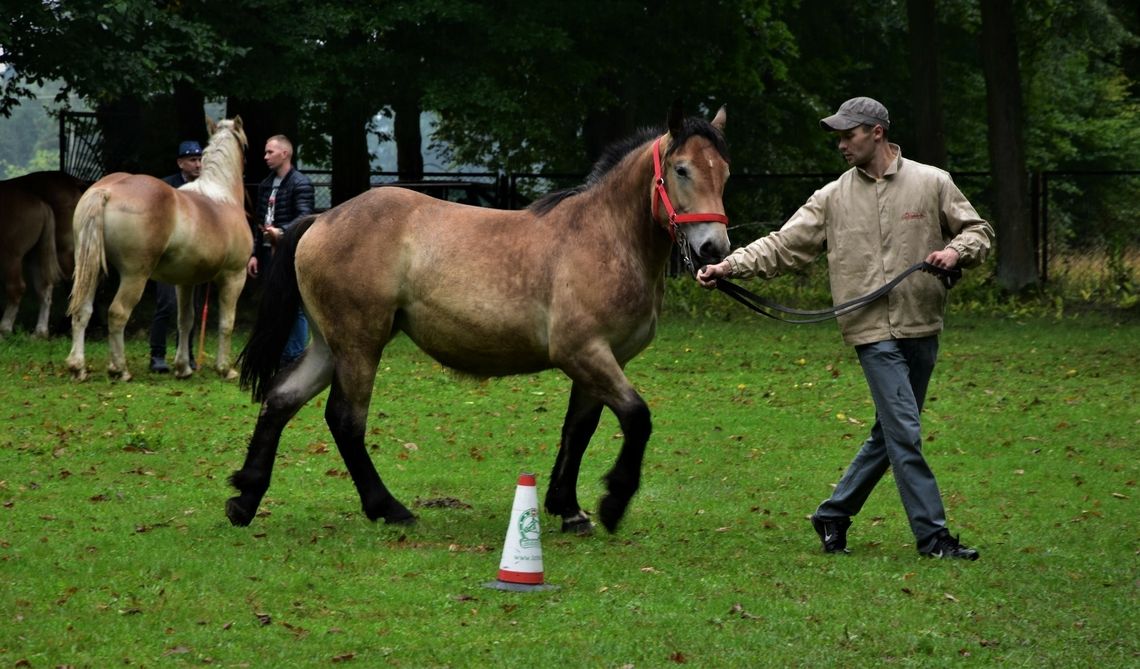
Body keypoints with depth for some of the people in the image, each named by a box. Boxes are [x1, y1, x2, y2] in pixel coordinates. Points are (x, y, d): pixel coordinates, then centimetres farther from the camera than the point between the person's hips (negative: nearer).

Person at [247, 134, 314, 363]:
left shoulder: (300, 184, -8)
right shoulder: (265, 185, 16)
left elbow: (304, 217, -20)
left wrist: (281, 231, -35)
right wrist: (255, 254, 13)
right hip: (269, 256, 8)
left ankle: (295, 359, -2)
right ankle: (279, 356, 18)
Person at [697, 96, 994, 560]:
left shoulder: (932, 183, 4)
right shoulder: (834, 197, 4)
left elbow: (978, 230, 10)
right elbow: (783, 245, 1)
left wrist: (956, 251, -11)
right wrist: (730, 266, -11)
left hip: (922, 329, 2)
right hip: (873, 331, -2)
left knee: (890, 435, 9)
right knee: (904, 433, -11)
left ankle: (834, 514, 23)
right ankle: (932, 536, -7)